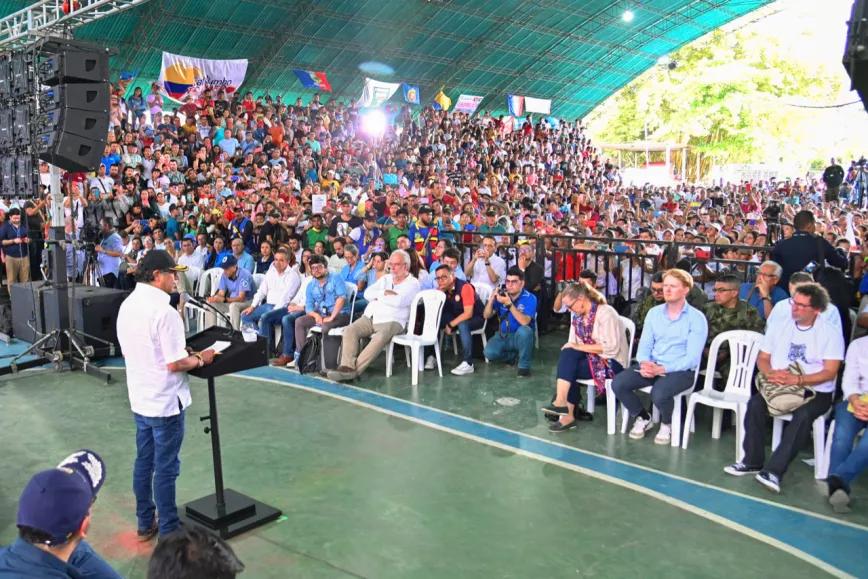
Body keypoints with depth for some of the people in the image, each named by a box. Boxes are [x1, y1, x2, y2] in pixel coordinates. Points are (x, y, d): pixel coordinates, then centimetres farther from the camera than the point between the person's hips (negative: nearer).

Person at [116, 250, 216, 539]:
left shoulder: (127, 306, 3)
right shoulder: (164, 311, -23)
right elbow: (175, 364, -24)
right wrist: (200, 358, -6)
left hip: (139, 399, 8)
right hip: (165, 403, -8)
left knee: (143, 462, 18)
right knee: (165, 468, 4)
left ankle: (145, 523, 31)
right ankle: (169, 532, 16)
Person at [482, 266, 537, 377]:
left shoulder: (530, 298, -15)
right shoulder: (501, 294, -4)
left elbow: (524, 322, -30)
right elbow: (486, 316, -4)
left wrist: (509, 304, -38)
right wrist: (491, 298, -22)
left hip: (521, 337, -3)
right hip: (503, 336, 3)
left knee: (524, 330, -37)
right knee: (489, 353, -25)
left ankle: (524, 365, -15)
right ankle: (513, 354, 9)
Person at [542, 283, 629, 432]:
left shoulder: (605, 313, -17)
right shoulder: (577, 315, 6)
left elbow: (611, 348, -23)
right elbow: (574, 343, 4)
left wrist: (579, 347, -22)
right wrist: (570, 348, -19)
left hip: (611, 362, -7)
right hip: (591, 358, 7)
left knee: (568, 370, -23)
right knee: (567, 353, -22)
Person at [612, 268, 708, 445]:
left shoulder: (696, 318, -6)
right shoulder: (654, 313, 10)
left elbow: (692, 358, -13)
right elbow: (644, 345, 8)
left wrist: (662, 369, -23)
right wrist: (644, 363, -16)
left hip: (681, 370, -5)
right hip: (652, 366, 5)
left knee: (659, 393, -35)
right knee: (618, 383, -18)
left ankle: (667, 424, 1)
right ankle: (643, 418, 9)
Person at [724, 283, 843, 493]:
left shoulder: (830, 333, -4)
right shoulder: (779, 324, 8)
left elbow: (830, 372, -11)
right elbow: (762, 358, 9)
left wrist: (797, 379, -25)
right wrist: (770, 373, -14)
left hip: (816, 392, -3)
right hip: (779, 386, 4)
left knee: (803, 415, -34)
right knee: (755, 403, -25)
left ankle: (774, 471, -33)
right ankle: (752, 462, -13)